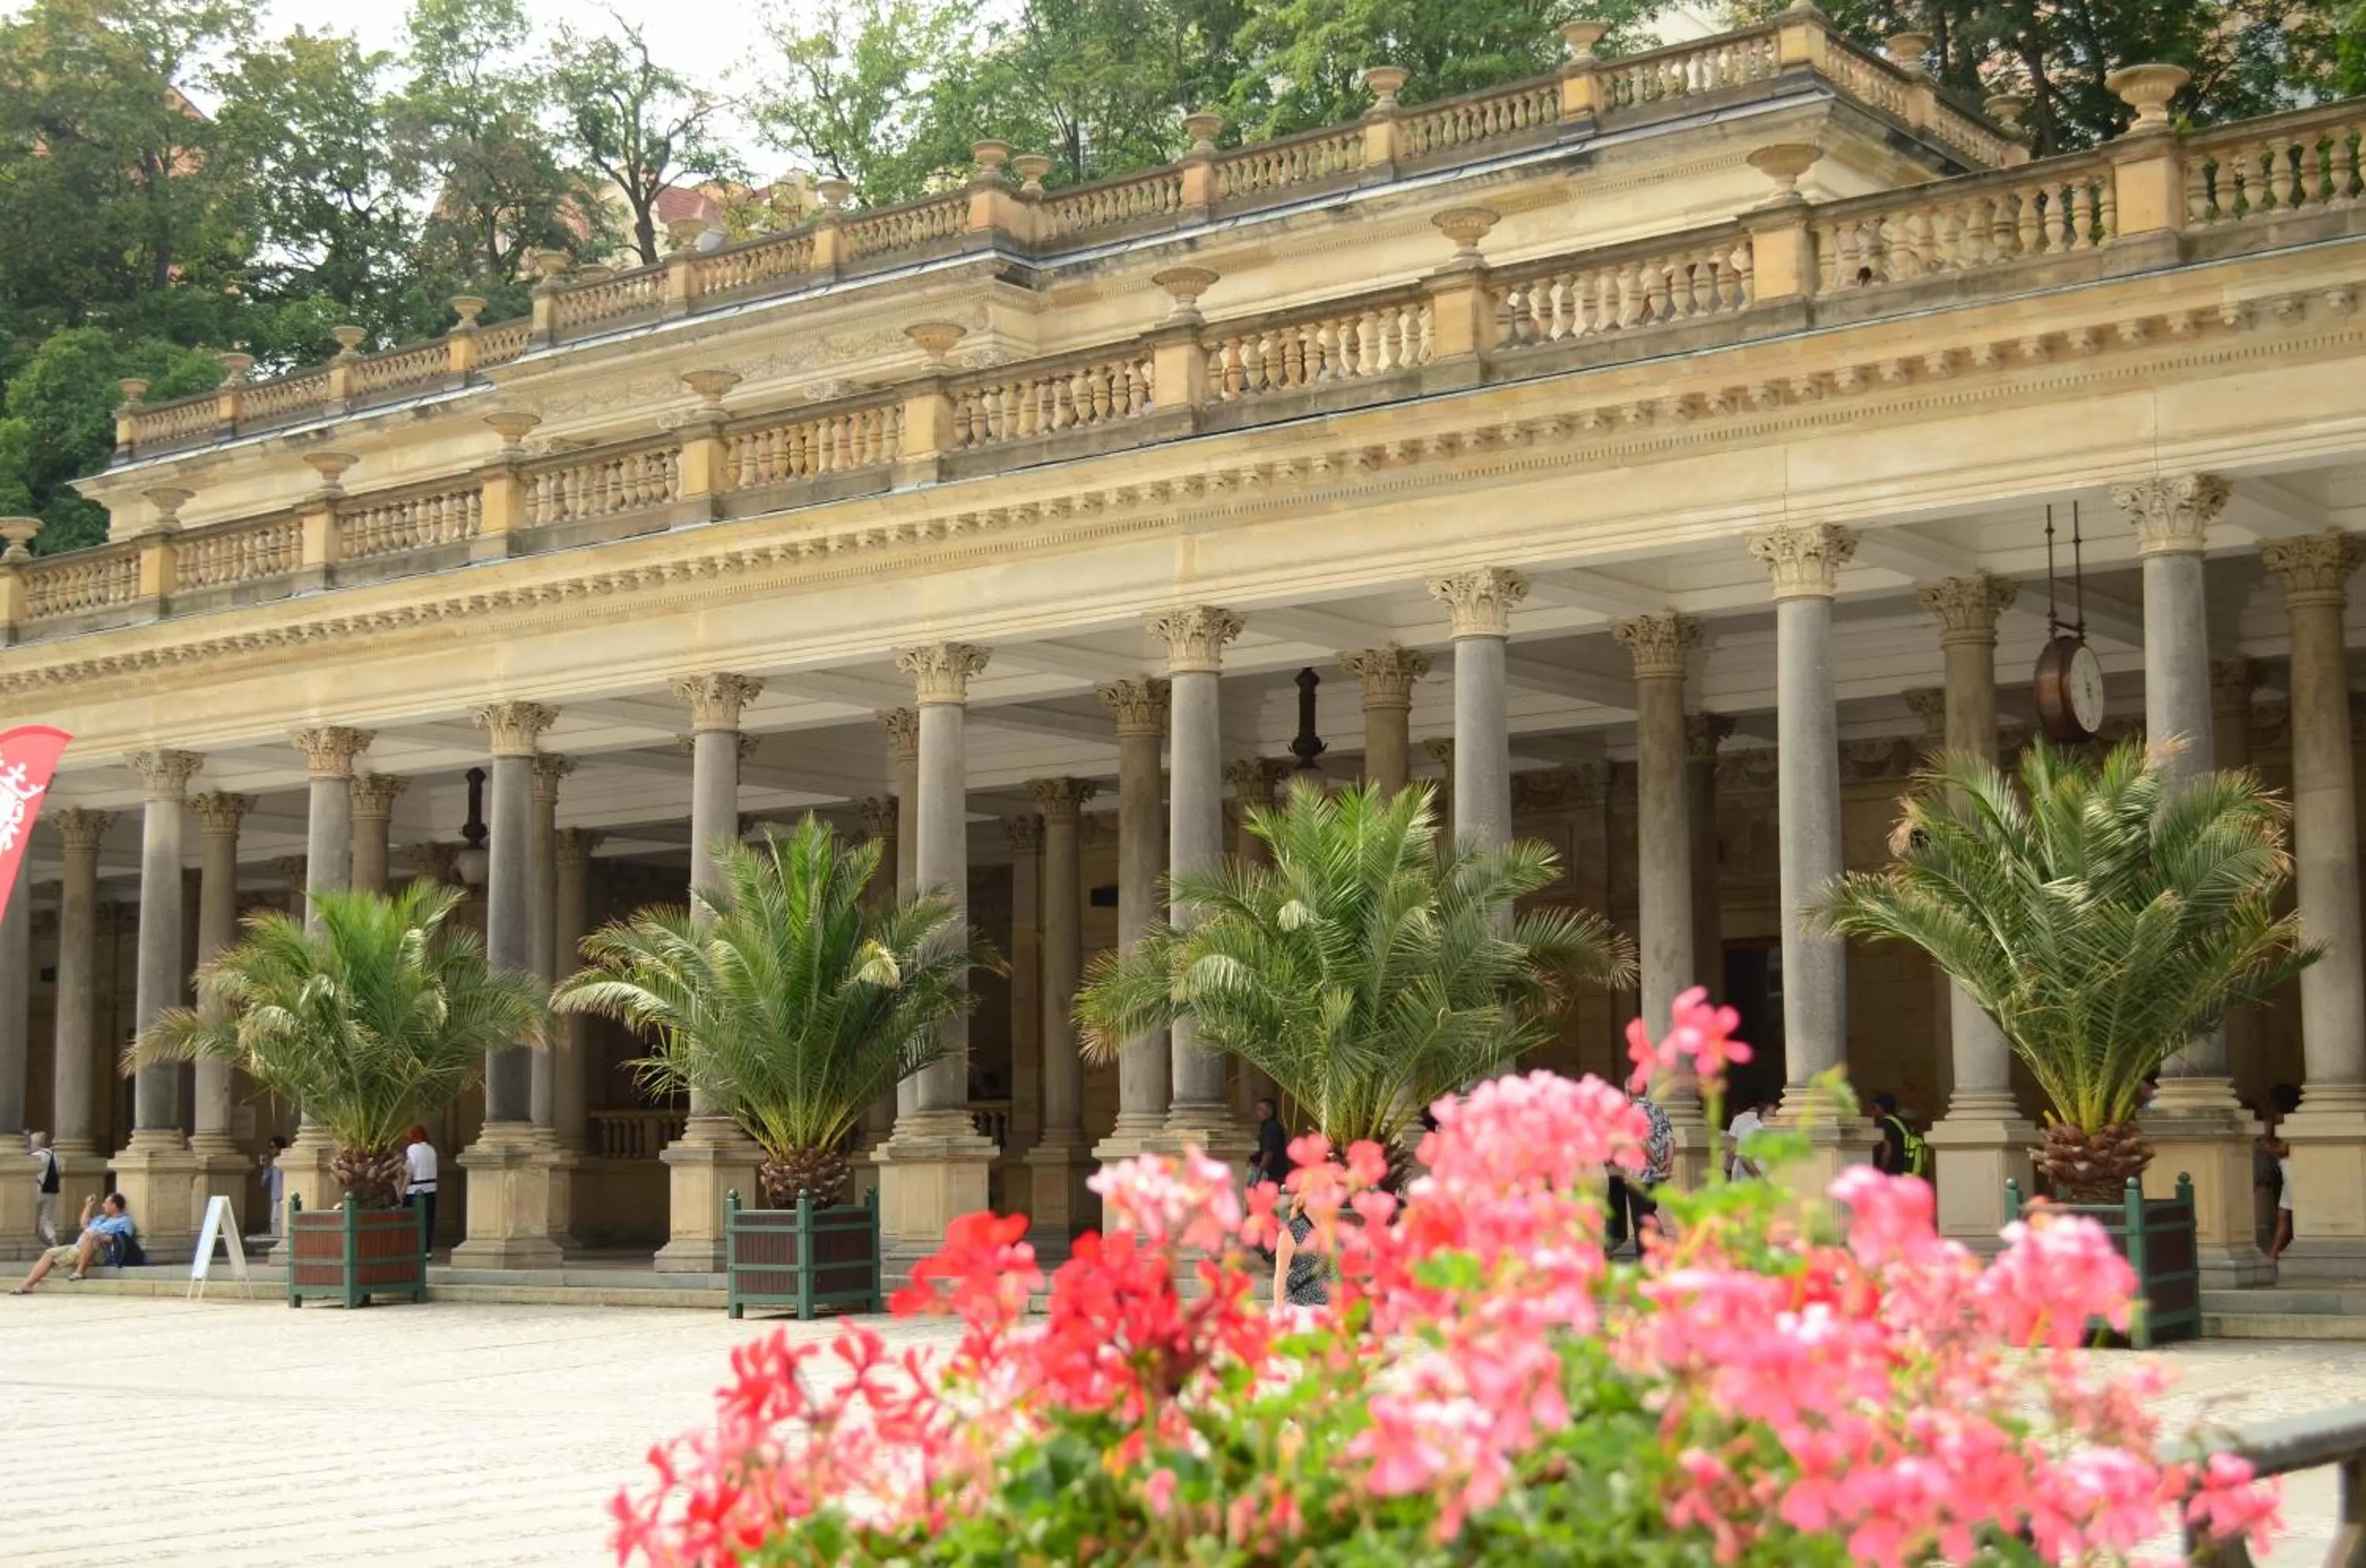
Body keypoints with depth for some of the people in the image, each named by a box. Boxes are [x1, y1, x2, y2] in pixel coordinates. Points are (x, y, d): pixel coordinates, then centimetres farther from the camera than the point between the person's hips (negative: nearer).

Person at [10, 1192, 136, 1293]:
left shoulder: (124, 1221, 2)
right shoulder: (102, 1218, 30)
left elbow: (121, 1241, -13)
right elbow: (84, 1224, 43)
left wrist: (99, 1237, -20)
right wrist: (88, 1206, 34)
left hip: (99, 1253, -9)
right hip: (78, 1249, 9)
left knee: (91, 1233, -39)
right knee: (50, 1253, -2)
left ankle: (80, 1271, -37)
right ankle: (27, 1285, -16)